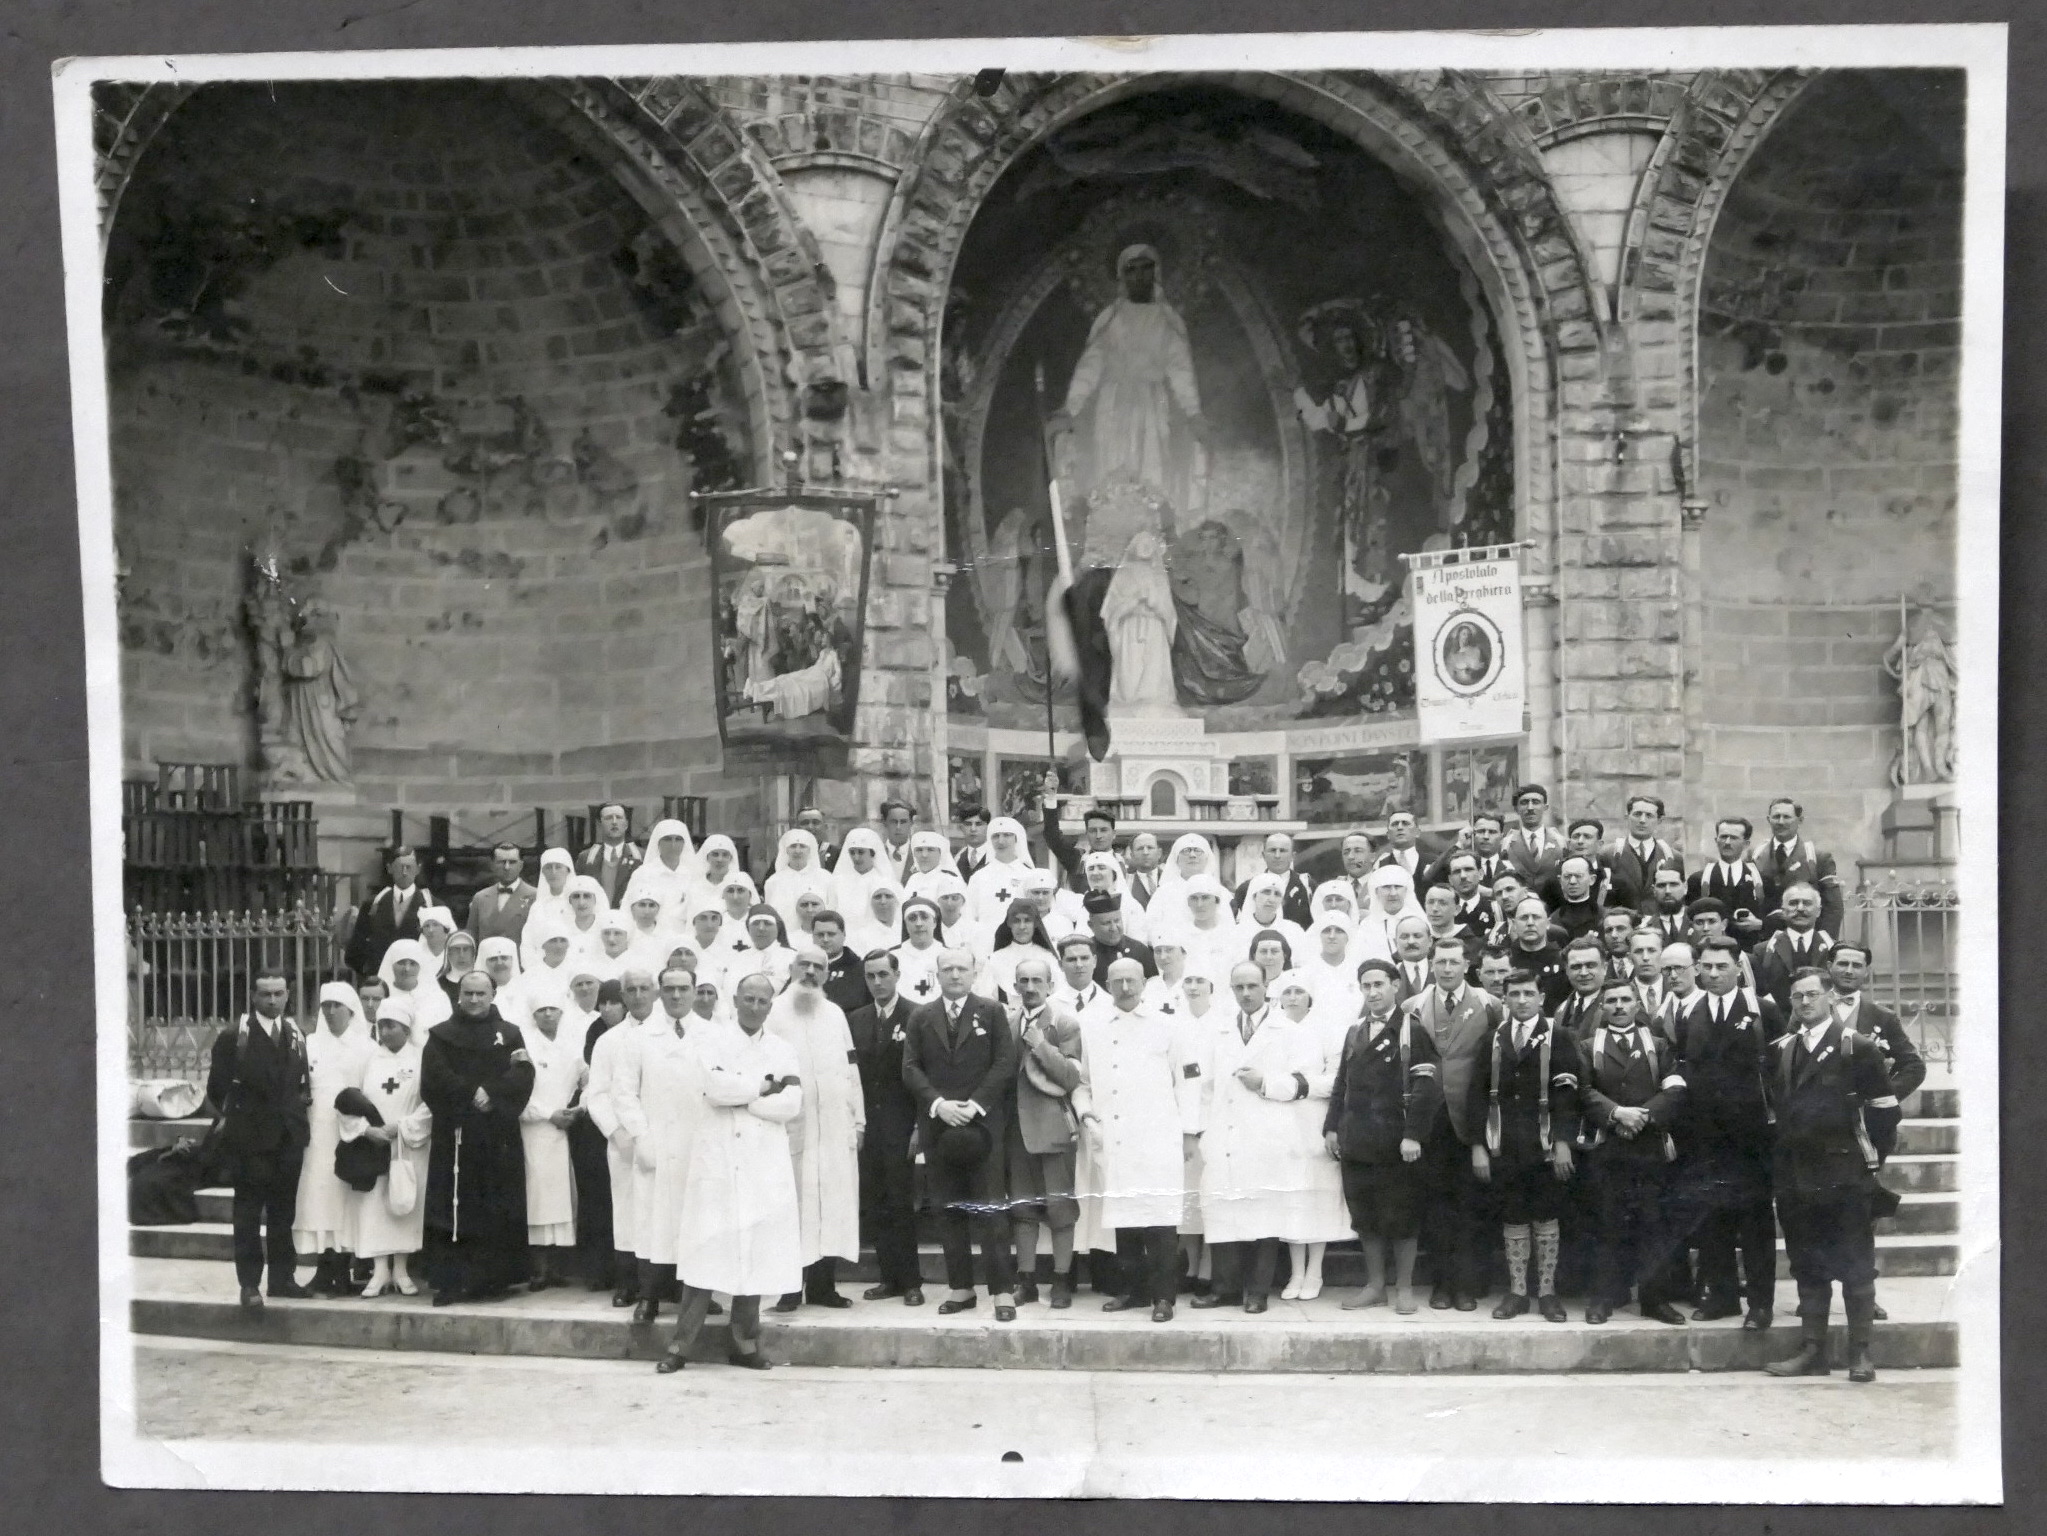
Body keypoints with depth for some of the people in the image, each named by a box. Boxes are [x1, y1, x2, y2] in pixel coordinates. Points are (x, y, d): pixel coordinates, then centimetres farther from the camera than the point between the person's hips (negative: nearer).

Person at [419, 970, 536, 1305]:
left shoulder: (510, 1035, 13)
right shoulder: (441, 1036, 11)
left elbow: (523, 1077, -2)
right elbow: (434, 1078, -4)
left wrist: (490, 1096, -15)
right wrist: (472, 1094, -14)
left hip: (498, 1138, 1)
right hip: (454, 1136, -1)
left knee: (497, 1212, -1)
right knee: (453, 1211, -5)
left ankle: (492, 1280, 5)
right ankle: (448, 1283, -4)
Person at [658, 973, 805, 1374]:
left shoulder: (782, 1050, 12)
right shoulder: (713, 1039, 5)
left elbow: (791, 1104, -2)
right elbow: (715, 1087, -13)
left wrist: (740, 1096, -8)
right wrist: (766, 1086, -5)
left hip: (764, 1164, 3)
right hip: (717, 1159, -3)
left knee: (756, 1253, 2)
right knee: (707, 1250, -6)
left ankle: (744, 1341, 10)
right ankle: (681, 1342, -2)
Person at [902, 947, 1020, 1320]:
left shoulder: (991, 1013, 5)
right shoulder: (921, 1017, 11)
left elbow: (1005, 1063, -2)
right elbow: (911, 1068, 5)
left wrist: (975, 1105, -11)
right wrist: (938, 1103, -10)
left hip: (981, 1122, -2)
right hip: (937, 1123, 3)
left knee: (989, 1208, -5)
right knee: (948, 1208, 4)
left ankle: (1001, 1290, -4)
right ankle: (960, 1287, 10)